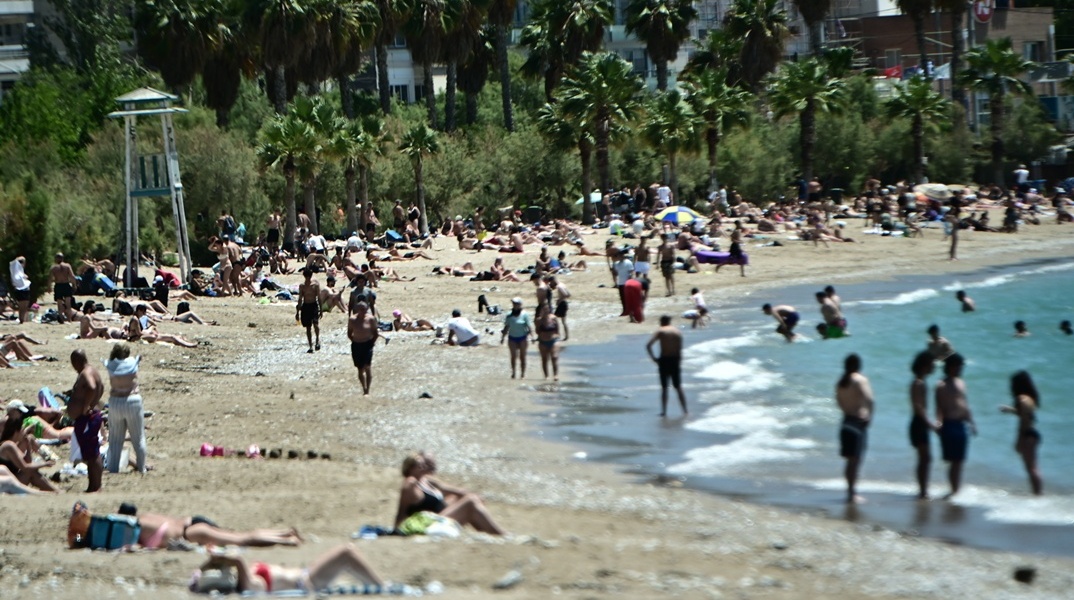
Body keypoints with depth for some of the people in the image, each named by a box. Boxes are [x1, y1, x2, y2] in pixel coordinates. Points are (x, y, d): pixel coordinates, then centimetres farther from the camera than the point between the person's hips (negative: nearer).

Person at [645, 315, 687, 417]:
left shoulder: (660, 332, -2)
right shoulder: (678, 332, 5)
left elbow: (648, 345, -12)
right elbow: (680, 349, 0)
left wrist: (653, 358, -5)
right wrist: (679, 361, 5)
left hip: (664, 360, -2)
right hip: (675, 360, 2)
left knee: (664, 388, 5)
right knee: (678, 387, 12)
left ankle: (664, 411, 3)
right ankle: (685, 410, 10)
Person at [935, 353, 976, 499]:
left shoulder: (960, 384, 16)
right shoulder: (942, 386, -5)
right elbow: (939, 407, -12)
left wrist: (971, 422, 20)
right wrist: (939, 424, -24)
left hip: (961, 425, 7)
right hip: (949, 425, -7)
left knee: (959, 460, 7)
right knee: (953, 460, -6)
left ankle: (956, 489, 12)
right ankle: (954, 489, -3)